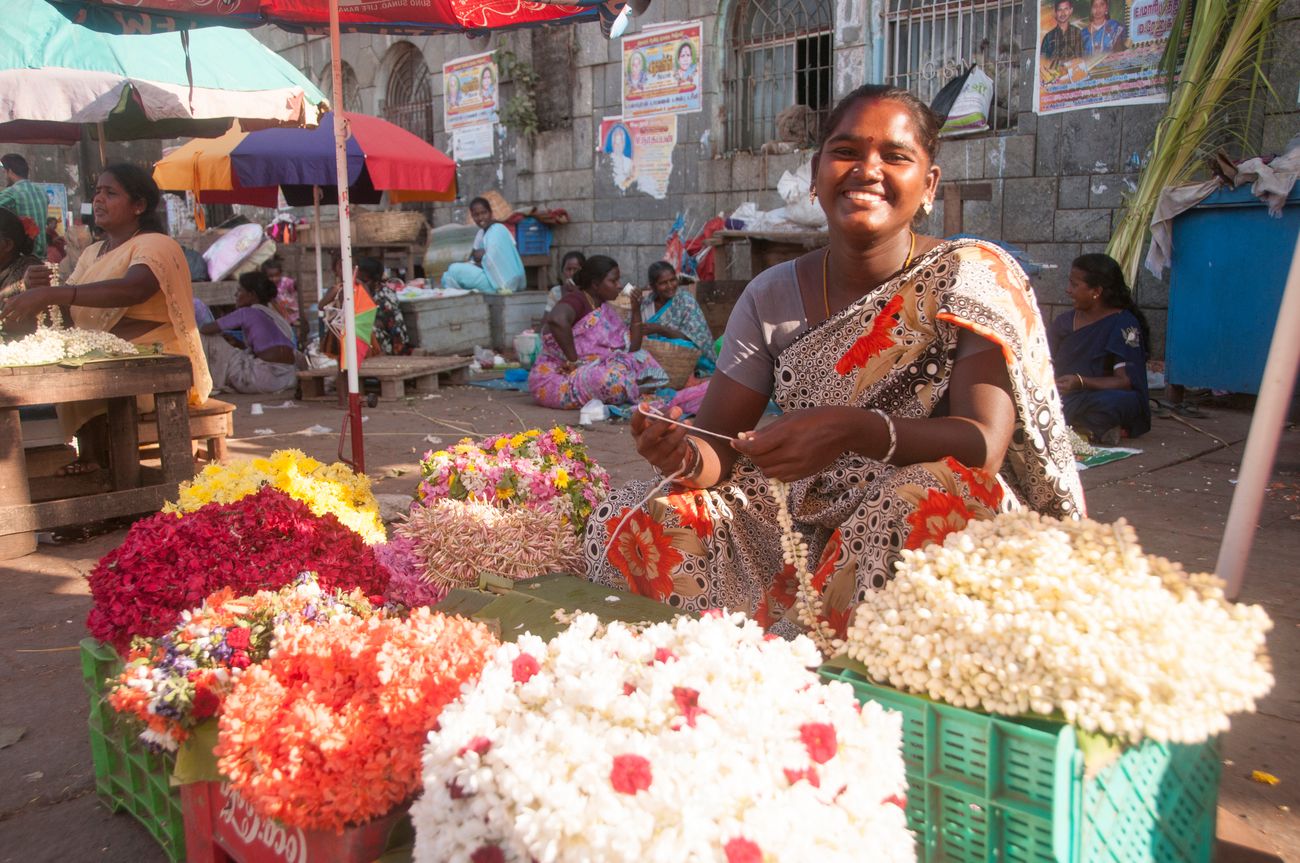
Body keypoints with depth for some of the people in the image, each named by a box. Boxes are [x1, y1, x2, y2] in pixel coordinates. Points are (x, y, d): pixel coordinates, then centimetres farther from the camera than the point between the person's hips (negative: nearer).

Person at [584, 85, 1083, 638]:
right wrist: (686, 457, -27)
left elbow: (985, 442, -22)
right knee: (625, 524, -13)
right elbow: (720, 447, -2)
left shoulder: (974, 276, -9)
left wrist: (854, 430, -40)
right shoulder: (772, 296, 1)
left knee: (935, 489, -37)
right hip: (800, 526, 3)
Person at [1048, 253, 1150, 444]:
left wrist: (1081, 382, -29)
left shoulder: (1123, 324, -6)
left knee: (1115, 401, -40)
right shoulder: (1063, 322, 12)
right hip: (1063, 398, 5)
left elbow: (1126, 381, -15)